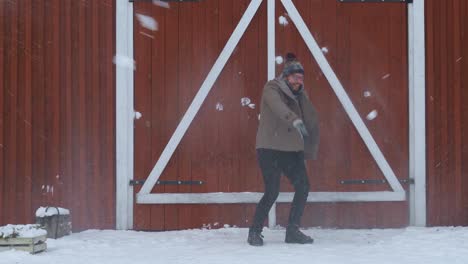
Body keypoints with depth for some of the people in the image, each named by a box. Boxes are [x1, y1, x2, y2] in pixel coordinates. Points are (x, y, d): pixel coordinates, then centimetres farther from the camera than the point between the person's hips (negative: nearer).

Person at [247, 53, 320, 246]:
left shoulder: (300, 95, 12)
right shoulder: (272, 89, -7)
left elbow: (312, 120, 18)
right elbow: (278, 107, -30)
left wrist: (310, 149, 14)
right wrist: (295, 121, -47)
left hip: (292, 150, 7)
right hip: (269, 148, -6)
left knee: (303, 188, -1)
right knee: (272, 192, -12)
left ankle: (292, 231, 13)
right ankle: (255, 232, 4)